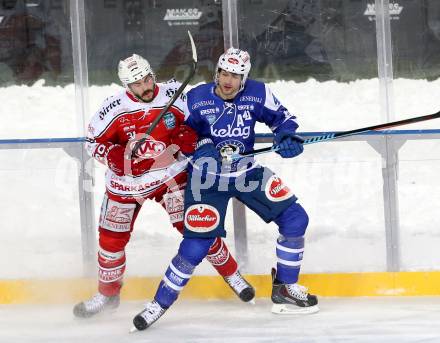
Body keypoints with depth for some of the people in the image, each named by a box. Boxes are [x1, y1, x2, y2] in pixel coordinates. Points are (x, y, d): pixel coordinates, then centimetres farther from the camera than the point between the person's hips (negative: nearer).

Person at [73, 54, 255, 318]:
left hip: (170, 175, -1)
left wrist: (189, 135, -21)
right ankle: (108, 293, 25)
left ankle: (232, 274, 13)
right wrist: (115, 156, -23)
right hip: (127, 180, 1)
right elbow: (94, 141, -5)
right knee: (112, 236, 4)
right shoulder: (115, 108, -15)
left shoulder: (175, 94, -15)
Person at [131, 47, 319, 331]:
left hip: (248, 172, 4)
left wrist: (287, 136, -14)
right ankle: (160, 304, 3)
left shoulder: (258, 94, -9)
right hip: (207, 177, -4)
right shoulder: (196, 99, -15)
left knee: (295, 219, -3)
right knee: (196, 246, -13)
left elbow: (281, 117, 6)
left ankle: (285, 289, 12)